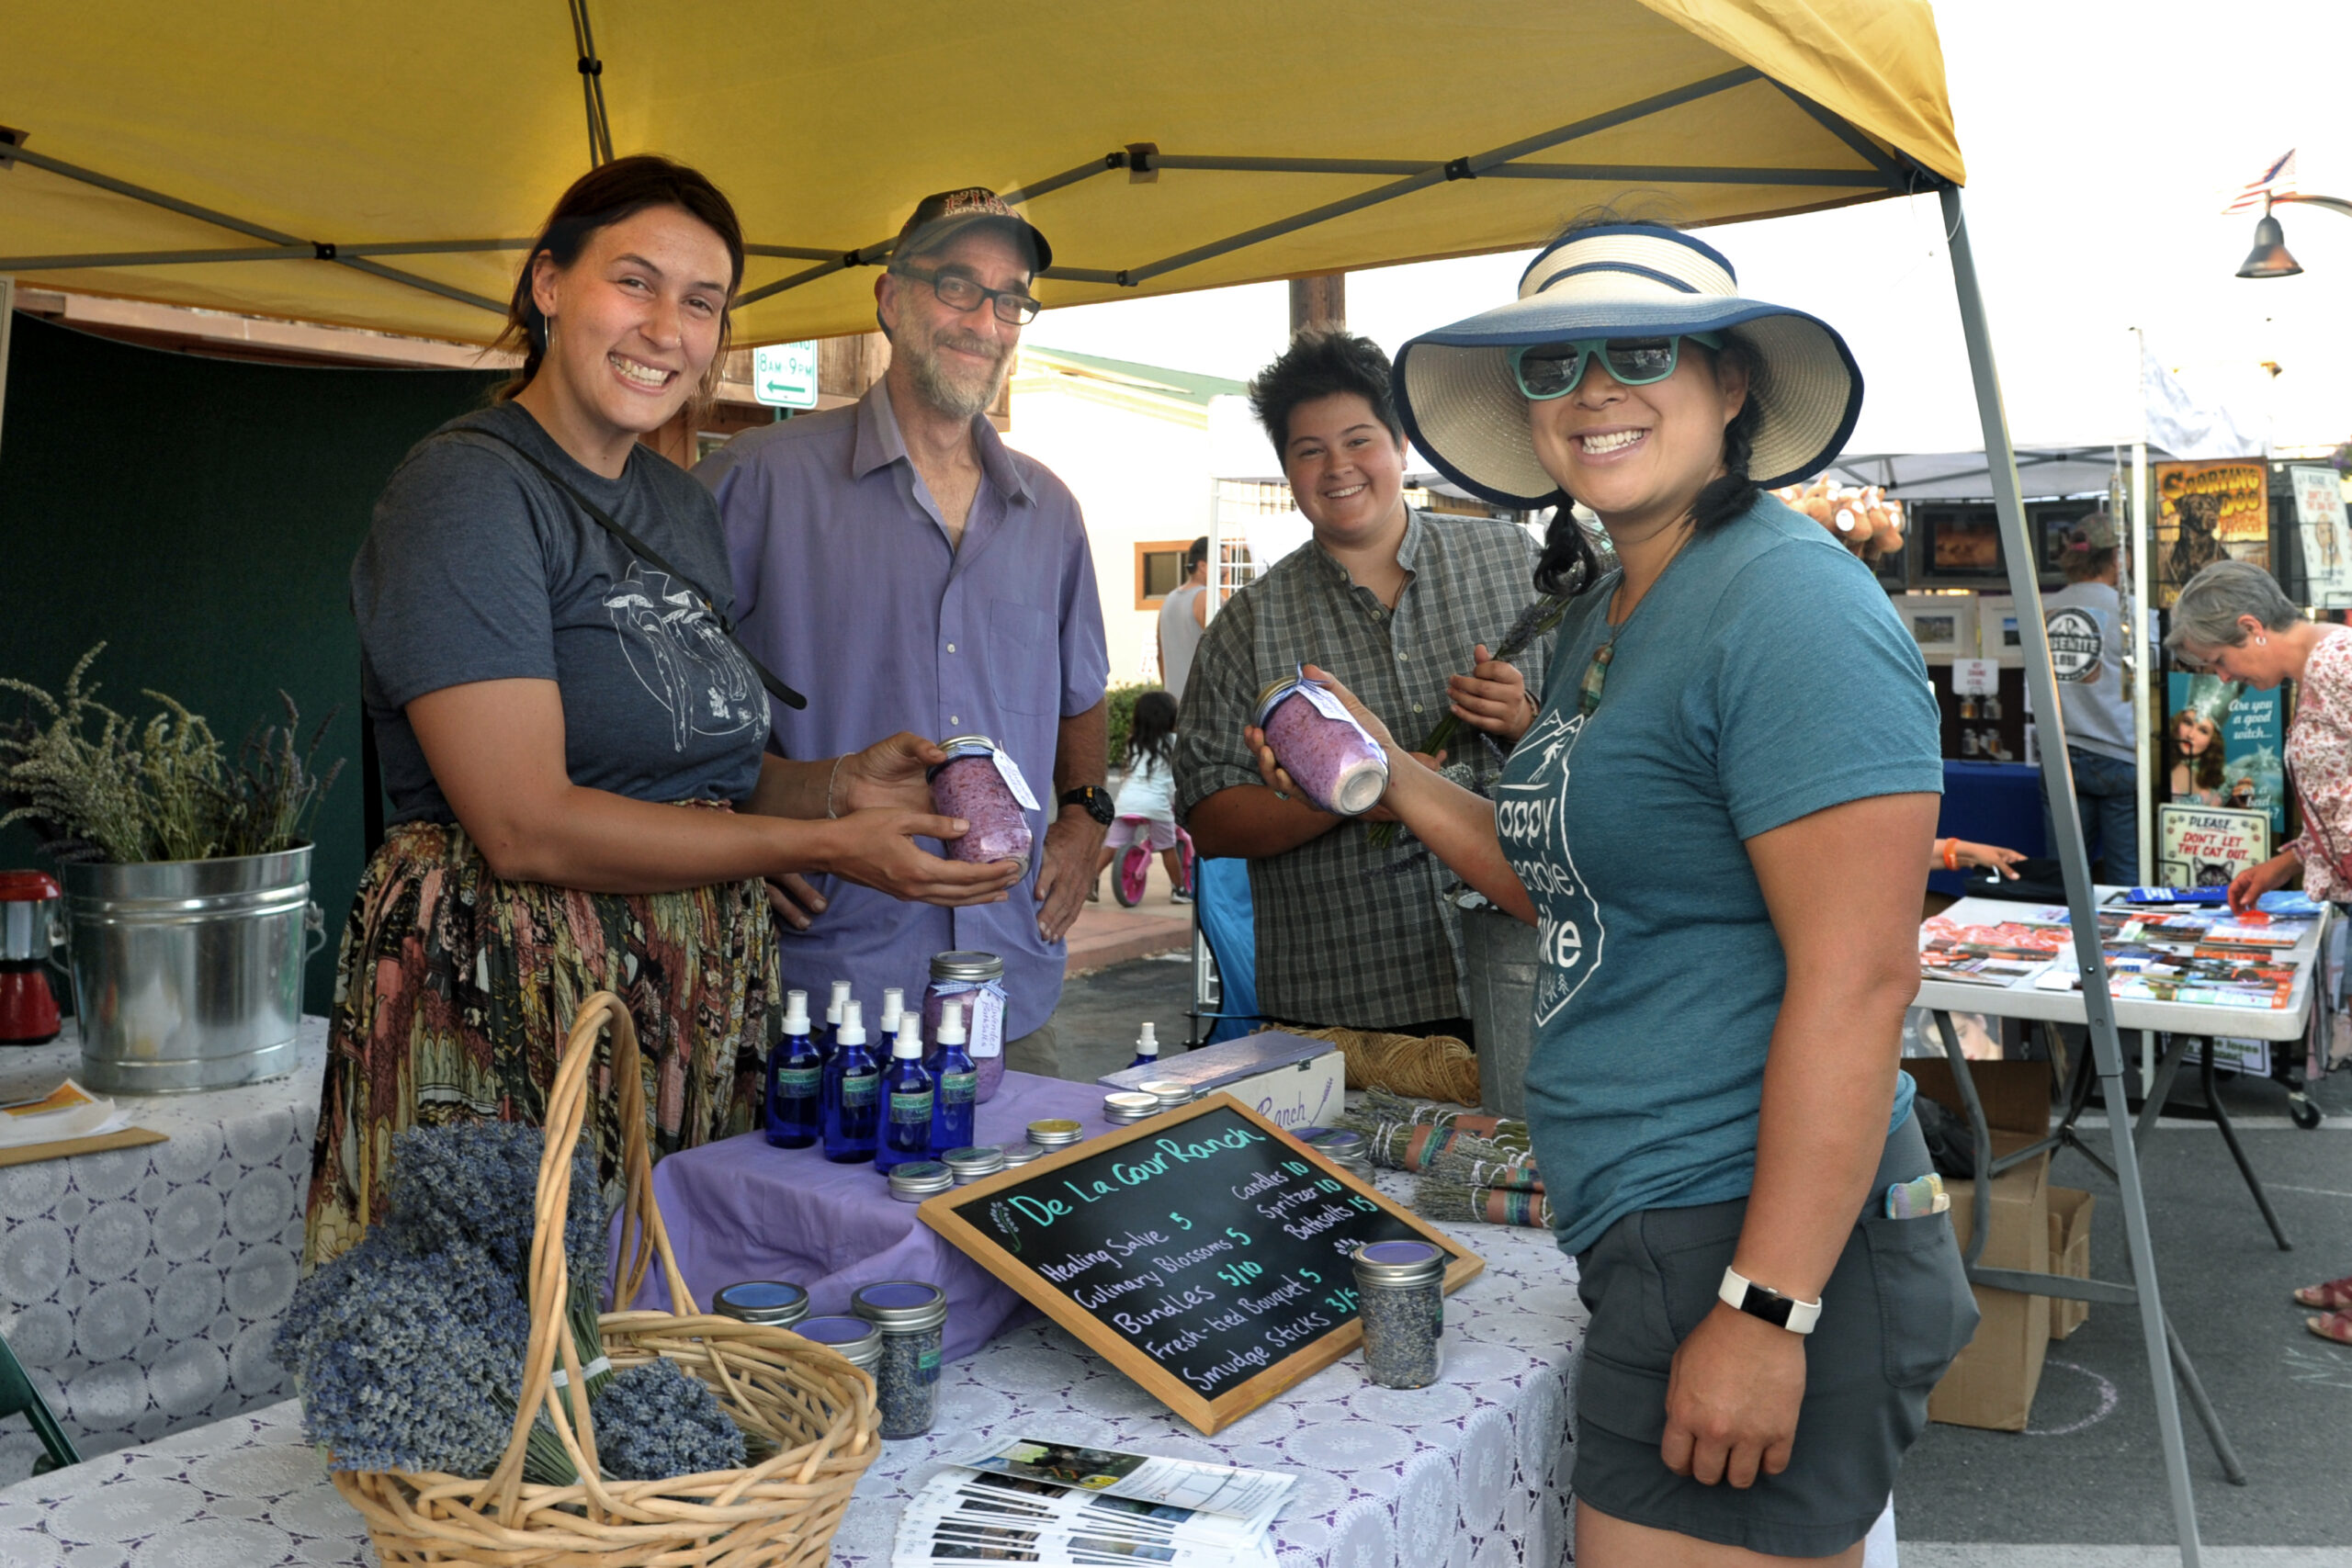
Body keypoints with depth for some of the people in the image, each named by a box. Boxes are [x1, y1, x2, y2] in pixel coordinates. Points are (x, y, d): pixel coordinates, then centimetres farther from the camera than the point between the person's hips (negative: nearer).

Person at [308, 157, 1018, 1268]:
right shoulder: (468, 487, -11)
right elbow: (528, 826, -18)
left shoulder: (682, 504, 14)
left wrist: (837, 784, -3)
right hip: (503, 997, -7)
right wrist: (825, 845, -16)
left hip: (700, 996, 7)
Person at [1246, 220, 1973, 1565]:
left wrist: (1766, 1311, -24)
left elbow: (1857, 979, -23)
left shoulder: (1790, 606, -17)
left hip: (1757, 1240, -9)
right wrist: (1396, 783, 11)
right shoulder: (1604, 611, 13)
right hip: (1651, 1236, 9)